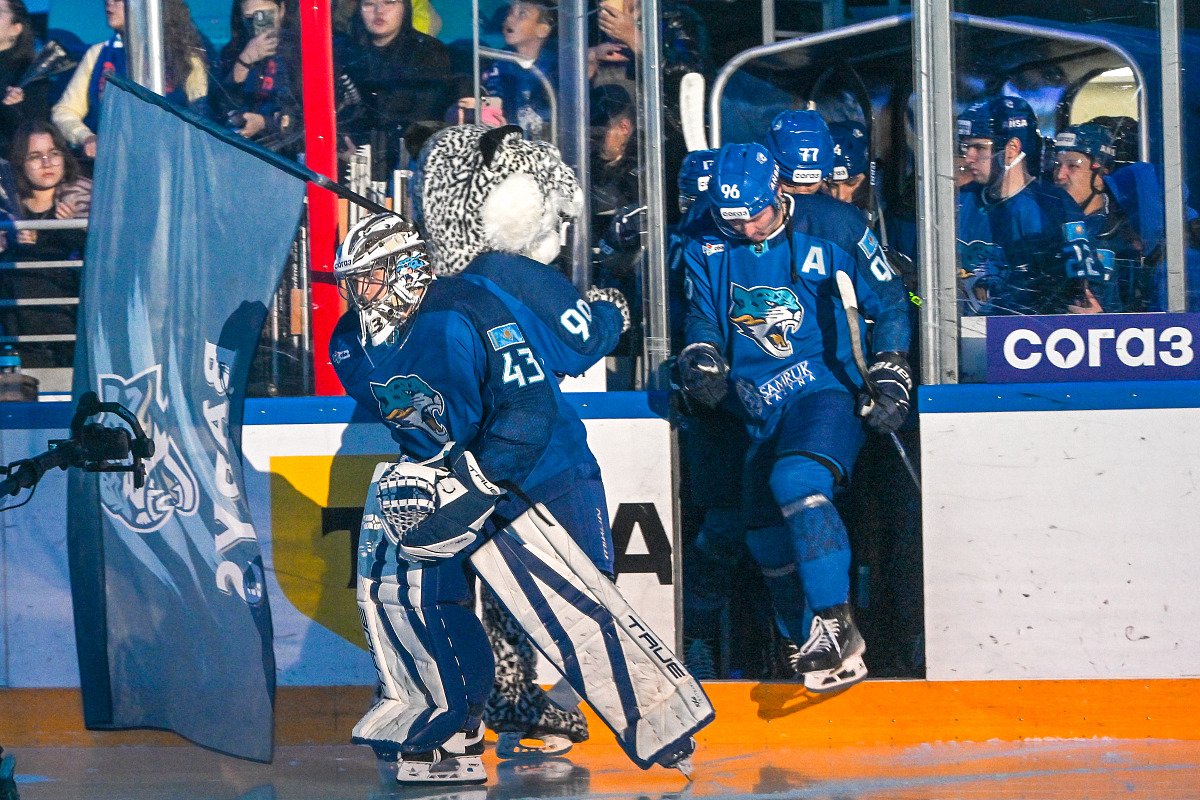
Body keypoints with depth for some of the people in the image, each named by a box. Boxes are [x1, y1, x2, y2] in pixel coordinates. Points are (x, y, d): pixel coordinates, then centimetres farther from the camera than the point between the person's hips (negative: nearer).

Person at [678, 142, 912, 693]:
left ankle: (834, 623, -28)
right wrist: (701, 357, -8)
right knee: (766, 537, 4)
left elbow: (887, 303, 1)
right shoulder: (707, 248, 3)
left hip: (829, 387, -6)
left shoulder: (834, 228, -7)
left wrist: (890, 379, -6)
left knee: (795, 479, -32)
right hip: (760, 407, 6)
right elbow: (702, 316, 14)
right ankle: (804, 644, 23)